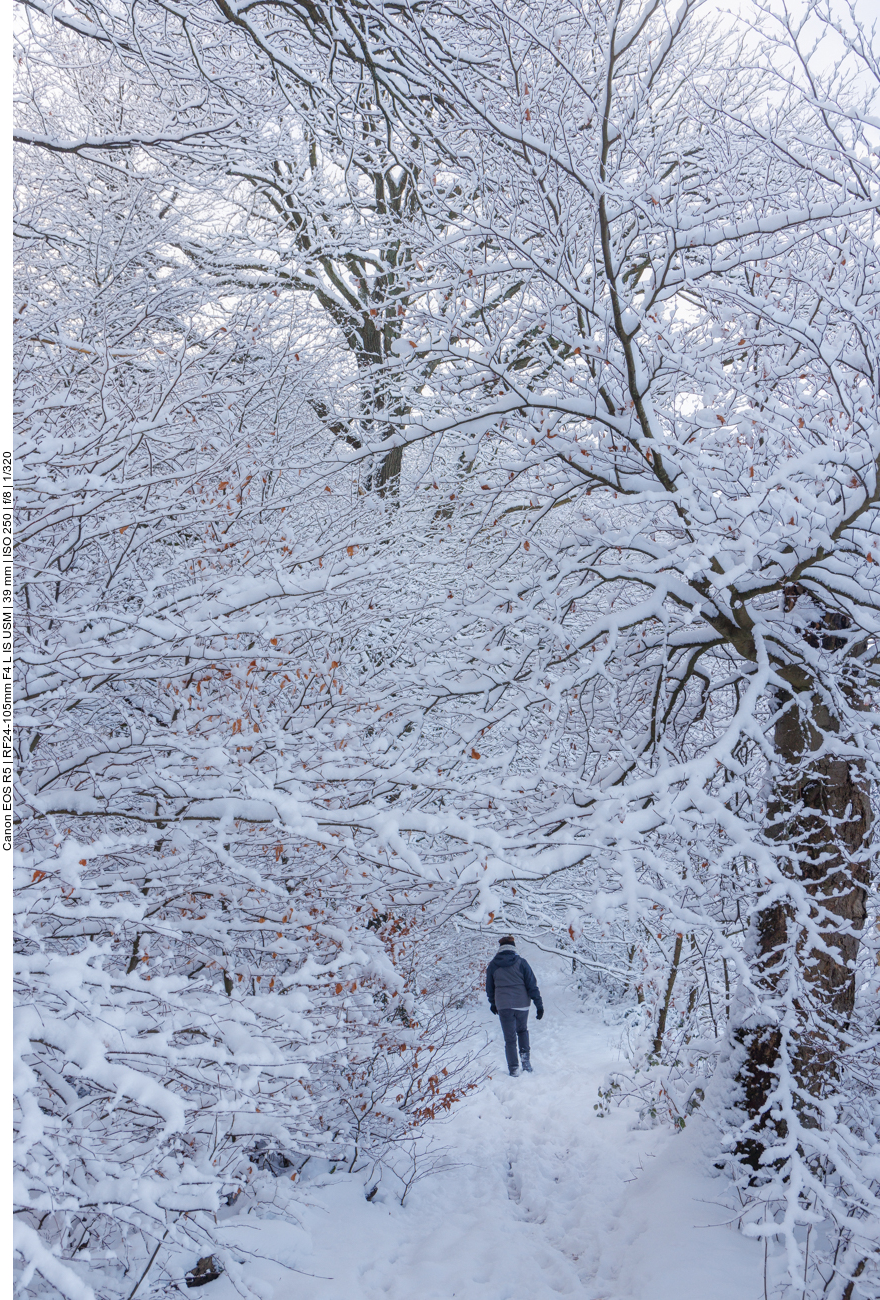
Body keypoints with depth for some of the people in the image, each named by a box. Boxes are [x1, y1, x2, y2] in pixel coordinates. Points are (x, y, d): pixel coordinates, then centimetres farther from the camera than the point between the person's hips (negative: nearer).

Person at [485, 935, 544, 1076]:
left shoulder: (493, 965, 2)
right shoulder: (521, 962, -3)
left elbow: (489, 987, 12)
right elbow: (532, 984, -5)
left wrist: (493, 1003, 28)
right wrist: (539, 1005, -1)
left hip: (503, 1006, 0)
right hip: (521, 1004, 0)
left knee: (509, 1038, 7)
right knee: (523, 1031, 24)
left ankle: (514, 1068, 5)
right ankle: (525, 1057, 7)